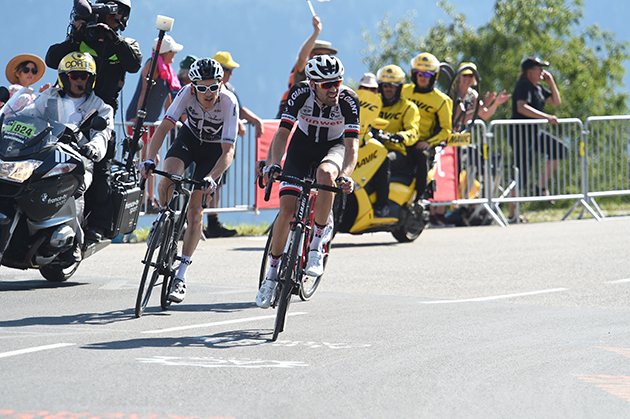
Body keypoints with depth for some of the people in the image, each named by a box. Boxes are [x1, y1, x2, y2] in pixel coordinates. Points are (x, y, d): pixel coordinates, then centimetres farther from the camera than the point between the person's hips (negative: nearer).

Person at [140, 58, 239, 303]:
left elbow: (228, 150, -35)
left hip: (215, 148, -2)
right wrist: (150, 158, -45)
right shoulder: (188, 93, -28)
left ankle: (181, 276, -4)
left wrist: (211, 178, -50)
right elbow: (164, 126, -29)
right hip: (190, 137, 2)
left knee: (195, 207, -11)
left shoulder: (228, 103, -33)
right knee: (167, 183, -27)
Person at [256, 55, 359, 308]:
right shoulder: (300, 94, -26)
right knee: (287, 210, -13)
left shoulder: (348, 100, -28)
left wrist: (346, 176, -50)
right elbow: (282, 133, -28)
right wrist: (273, 164, -44)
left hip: (333, 147, -1)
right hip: (302, 146, 1)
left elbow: (351, 145, -32)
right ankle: (272, 273, 7)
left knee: (325, 173, -38)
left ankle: (317, 244, -23)